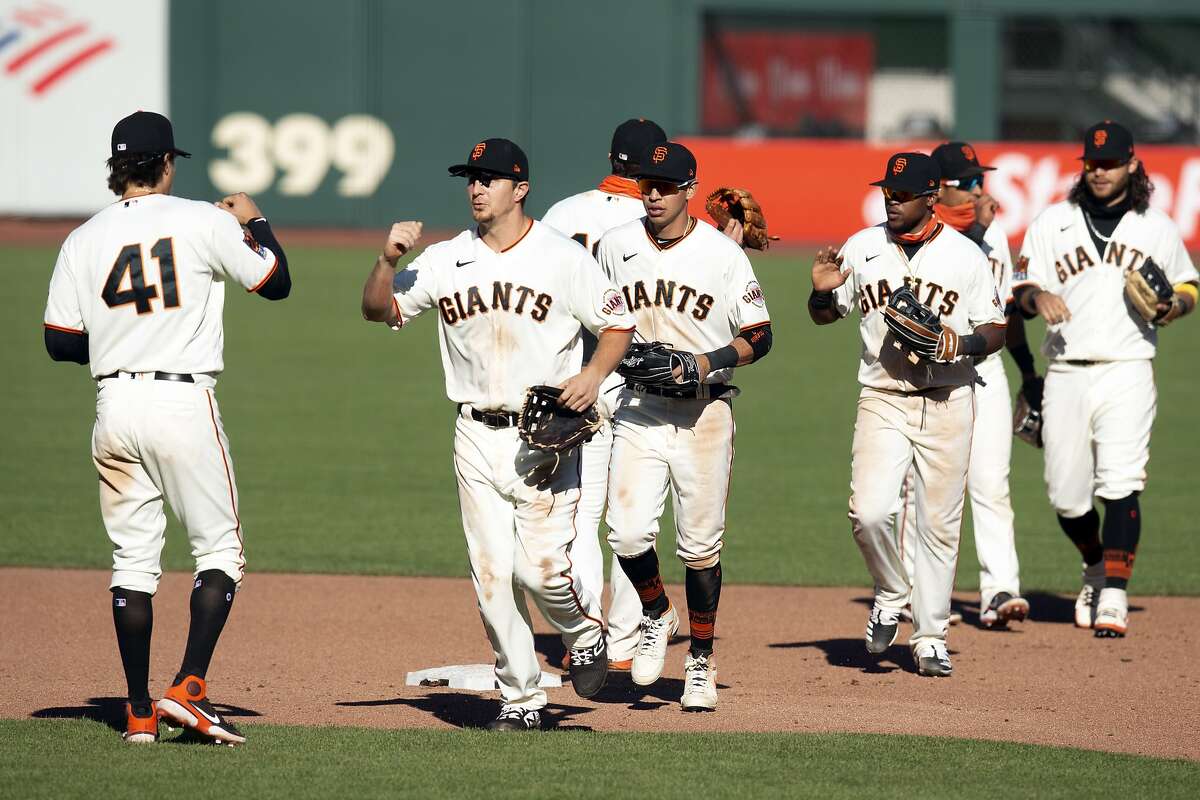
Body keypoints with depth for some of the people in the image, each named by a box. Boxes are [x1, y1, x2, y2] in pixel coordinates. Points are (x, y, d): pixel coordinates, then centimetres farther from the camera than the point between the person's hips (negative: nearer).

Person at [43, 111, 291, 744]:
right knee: (219, 549, 5)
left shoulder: (85, 240, 4)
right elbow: (276, 283, 4)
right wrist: (254, 222, 21)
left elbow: (59, 342, 5)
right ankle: (189, 688, -11)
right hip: (183, 404, -4)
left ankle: (139, 711, 8)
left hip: (115, 405, 4)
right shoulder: (205, 223, -5)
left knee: (133, 558, 10)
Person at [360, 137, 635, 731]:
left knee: (541, 566, -13)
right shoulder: (445, 260, 7)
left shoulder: (564, 258, -2)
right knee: (491, 571, -1)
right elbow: (379, 309, 5)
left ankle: (584, 632, 19)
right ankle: (521, 699, 8)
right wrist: (388, 258, -13)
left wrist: (593, 374, -16)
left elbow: (618, 324, 2)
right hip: (477, 434, 4)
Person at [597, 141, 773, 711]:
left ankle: (701, 660, 16)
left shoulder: (723, 254, -5)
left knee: (700, 543, 2)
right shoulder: (615, 246, 4)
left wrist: (713, 360, -17)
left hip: (704, 413, -2)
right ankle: (656, 617, 18)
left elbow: (759, 337, -1)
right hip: (638, 408, 2)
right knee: (627, 533, -11)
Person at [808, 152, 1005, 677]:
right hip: (882, 401, 1)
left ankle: (930, 637, 13)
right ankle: (891, 594, 12)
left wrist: (965, 342, -17)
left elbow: (996, 331, 4)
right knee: (869, 512, -16)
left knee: (938, 523, 2)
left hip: (946, 402, -1)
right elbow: (825, 316, 14)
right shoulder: (862, 249, 5)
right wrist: (822, 293, -9)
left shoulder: (965, 255, 0)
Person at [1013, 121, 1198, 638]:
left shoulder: (1156, 228, 10)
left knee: (1119, 485, -16)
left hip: (1127, 372, -2)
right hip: (1066, 376, 2)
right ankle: (1096, 568, 32)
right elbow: (1020, 292, 6)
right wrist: (1037, 297, -18)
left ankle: (1114, 596, -18)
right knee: (1066, 495, 3)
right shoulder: (1052, 224, 10)